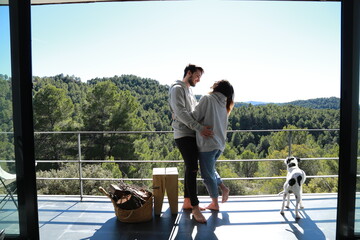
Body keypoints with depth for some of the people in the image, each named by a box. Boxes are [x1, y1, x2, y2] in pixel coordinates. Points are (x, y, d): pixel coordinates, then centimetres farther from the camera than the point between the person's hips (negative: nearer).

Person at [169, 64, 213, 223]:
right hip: (183, 135, -9)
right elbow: (180, 112, -20)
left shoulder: (190, 91, 23)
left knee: (191, 169, 11)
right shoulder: (177, 89, -7)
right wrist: (199, 128, -27)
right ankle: (195, 208, -4)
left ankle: (187, 202, 21)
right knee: (192, 169, -11)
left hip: (192, 135, 9)